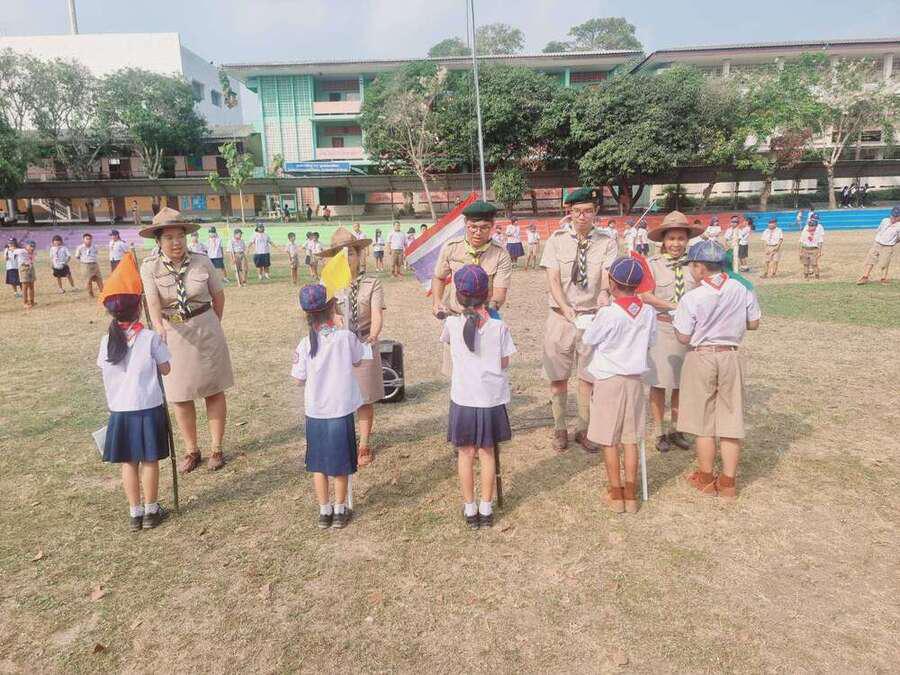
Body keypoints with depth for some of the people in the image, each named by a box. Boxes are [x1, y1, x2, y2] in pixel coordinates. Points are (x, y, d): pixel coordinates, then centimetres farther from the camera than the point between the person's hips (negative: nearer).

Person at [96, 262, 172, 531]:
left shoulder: (107, 340, -2)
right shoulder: (150, 337, -11)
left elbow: (104, 370, 5)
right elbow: (165, 369, -5)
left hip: (119, 410, 3)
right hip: (148, 408, -3)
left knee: (129, 462, 13)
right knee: (150, 461, 9)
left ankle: (135, 513, 22)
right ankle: (151, 511, 20)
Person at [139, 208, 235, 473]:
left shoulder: (201, 262, -7)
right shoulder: (150, 267, -9)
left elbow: (219, 296, 5)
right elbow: (152, 301, -24)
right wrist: (159, 326, -42)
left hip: (206, 331, 0)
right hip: (173, 335, 1)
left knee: (213, 390, 7)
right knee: (180, 396, 8)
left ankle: (216, 449, 20)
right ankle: (192, 451, 25)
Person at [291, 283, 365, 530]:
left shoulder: (305, 344, -13)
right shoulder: (346, 337, -14)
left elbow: (300, 379, -4)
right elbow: (357, 361, 4)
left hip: (315, 413, 1)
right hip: (341, 411, -1)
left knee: (318, 464, 17)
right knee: (341, 464, 14)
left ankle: (324, 511, 27)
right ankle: (340, 511, 26)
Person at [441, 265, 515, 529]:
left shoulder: (452, 323, -10)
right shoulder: (499, 326, -11)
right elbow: (504, 363, -3)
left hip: (463, 399, 0)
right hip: (492, 399, 1)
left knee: (466, 453, 14)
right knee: (487, 453, 15)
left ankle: (470, 509, 23)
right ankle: (486, 509, 25)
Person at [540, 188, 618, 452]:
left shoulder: (607, 243, 2)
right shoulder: (557, 239, 2)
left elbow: (607, 278, -11)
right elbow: (553, 279, -6)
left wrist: (605, 294, -35)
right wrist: (567, 310, -21)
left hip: (592, 316, 0)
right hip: (560, 315, 0)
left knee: (588, 377, 6)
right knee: (557, 376, 7)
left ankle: (583, 430, 25)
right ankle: (560, 429, 24)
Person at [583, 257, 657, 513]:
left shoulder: (608, 314, -19)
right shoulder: (648, 312, -4)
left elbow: (588, 339, -7)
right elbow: (650, 341, 10)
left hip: (609, 379, -5)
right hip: (635, 379, 5)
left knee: (609, 441, 8)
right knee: (631, 439, 12)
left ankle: (616, 493, 16)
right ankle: (631, 494, 20)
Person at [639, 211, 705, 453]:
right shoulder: (653, 263, -6)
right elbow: (645, 296, -13)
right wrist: (676, 306, -20)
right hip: (660, 328, -3)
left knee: (681, 382, 12)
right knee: (658, 382, 5)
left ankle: (675, 430, 28)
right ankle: (659, 432, 20)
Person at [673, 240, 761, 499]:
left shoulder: (692, 298, -15)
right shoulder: (742, 290, -3)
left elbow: (683, 337, -11)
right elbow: (753, 323, 7)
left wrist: (678, 320, 7)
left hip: (701, 358, -3)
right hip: (730, 357, 4)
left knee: (704, 421, 9)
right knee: (730, 419, 10)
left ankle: (706, 479, 22)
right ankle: (728, 482, 18)